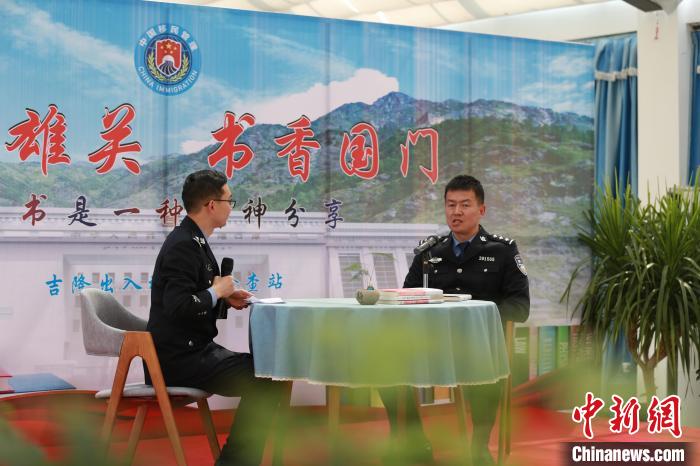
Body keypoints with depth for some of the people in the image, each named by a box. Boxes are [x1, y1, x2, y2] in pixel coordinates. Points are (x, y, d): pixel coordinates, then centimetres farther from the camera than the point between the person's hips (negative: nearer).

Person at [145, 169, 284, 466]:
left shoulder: (193, 240, 12)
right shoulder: (183, 245, -19)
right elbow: (178, 306, -29)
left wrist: (225, 298, 4)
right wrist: (218, 291, -14)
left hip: (193, 349, 10)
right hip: (179, 358, -10)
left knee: (263, 372, 12)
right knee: (268, 379, -15)